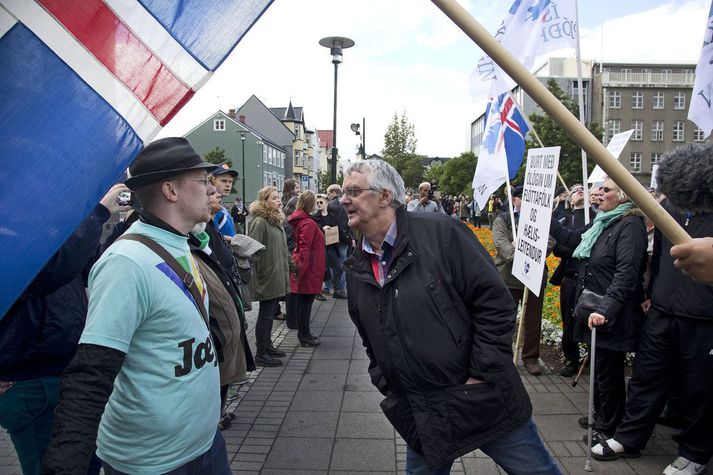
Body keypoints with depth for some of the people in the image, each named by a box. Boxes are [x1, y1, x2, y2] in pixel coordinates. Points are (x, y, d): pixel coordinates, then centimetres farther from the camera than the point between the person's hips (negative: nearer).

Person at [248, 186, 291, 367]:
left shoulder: (277, 220, 13)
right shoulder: (259, 222, -17)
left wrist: (285, 268, 18)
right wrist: (260, 273, -18)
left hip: (277, 276, 9)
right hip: (267, 276, -9)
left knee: (270, 313, 18)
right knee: (265, 314, 1)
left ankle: (267, 345, 32)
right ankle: (261, 354, 12)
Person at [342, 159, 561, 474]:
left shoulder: (440, 232, -14)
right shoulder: (356, 270, 5)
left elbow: (495, 303, -14)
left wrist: (481, 375, -14)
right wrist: (387, 387, 8)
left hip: (485, 399, -4)